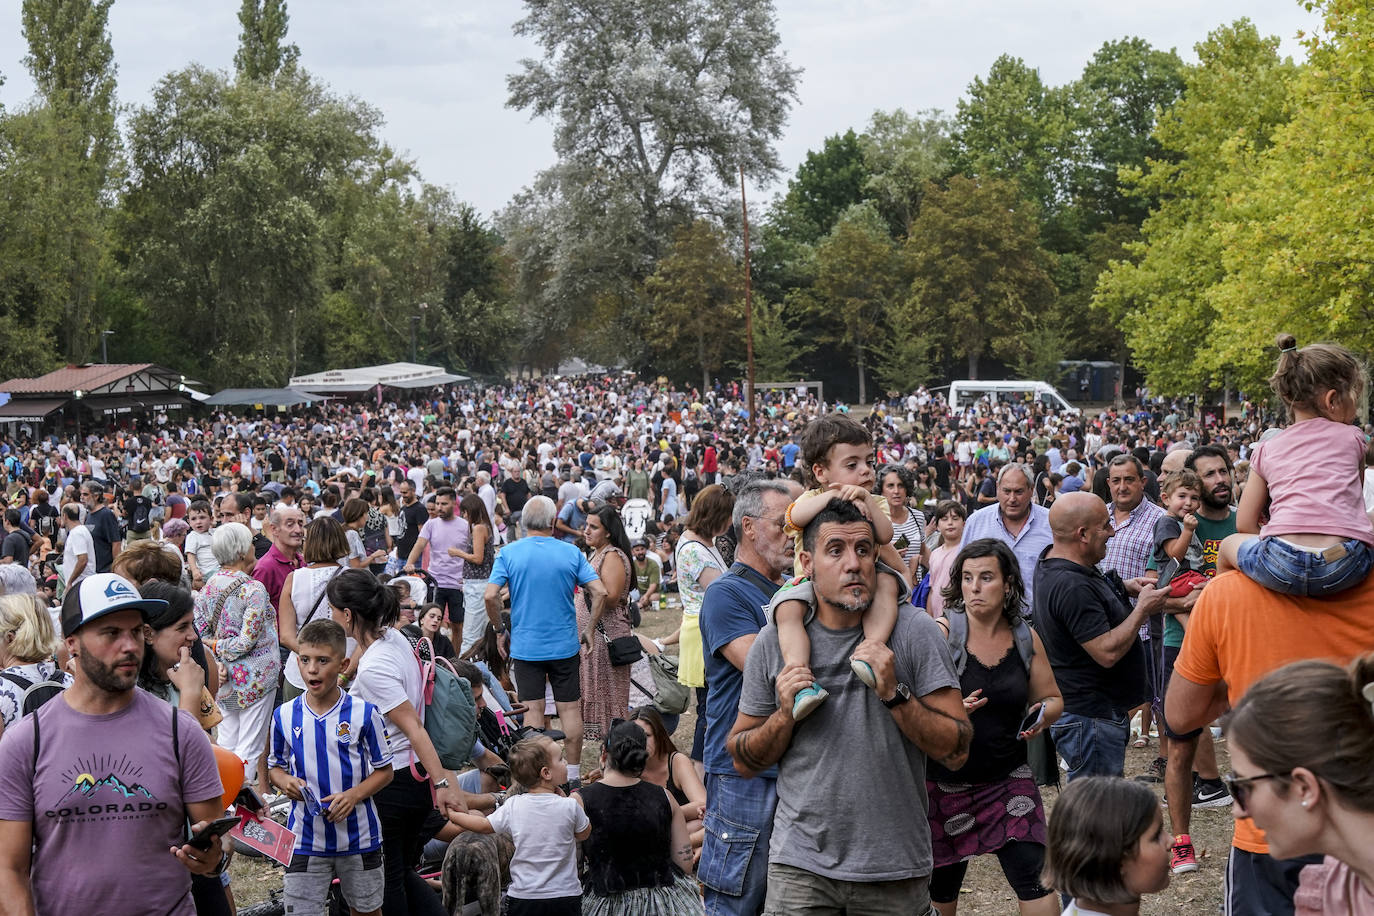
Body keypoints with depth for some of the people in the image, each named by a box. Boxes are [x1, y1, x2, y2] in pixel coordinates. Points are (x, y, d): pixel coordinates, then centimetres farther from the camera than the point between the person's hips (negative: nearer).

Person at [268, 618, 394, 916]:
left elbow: (384, 770, -2)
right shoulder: (284, 716, -2)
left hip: (358, 835, -1)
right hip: (306, 838, 1)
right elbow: (275, 767, 11)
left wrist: (354, 795, -18)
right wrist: (286, 783, -12)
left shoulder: (364, 713, -9)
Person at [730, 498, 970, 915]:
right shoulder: (775, 639, -1)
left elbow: (957, 751, -8)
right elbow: (743, 761, 5)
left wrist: (894, 693, -20)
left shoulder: (915, 631, -6)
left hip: (896, 867, 0)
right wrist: (785, 716, -13)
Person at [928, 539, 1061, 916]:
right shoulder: (941, 632, -12)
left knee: (1032, 875, -6)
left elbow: (1053, 698, 14)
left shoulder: (1026, 639, 1)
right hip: (945, 781, -2)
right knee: (942, 884, 10)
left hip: (1008, 777, 2)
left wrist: (1043, 714, -8)